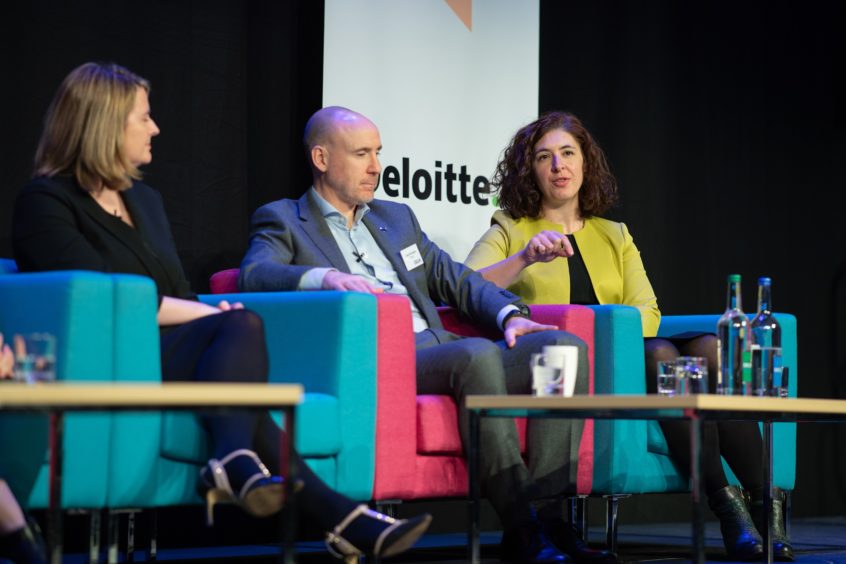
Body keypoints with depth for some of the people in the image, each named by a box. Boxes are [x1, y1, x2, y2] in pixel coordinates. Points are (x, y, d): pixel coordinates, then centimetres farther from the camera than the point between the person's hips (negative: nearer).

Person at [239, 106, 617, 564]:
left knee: (566, 347, -16)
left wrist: (510, 314, 3)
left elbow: (456, 280, 23)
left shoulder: (396, 217, 29)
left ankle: (546, 515, -25)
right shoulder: (283, 221, 11)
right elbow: (254, 274, -10)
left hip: (438, 351, 7)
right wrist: (324, 277, -29)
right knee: (478, 353, -35)